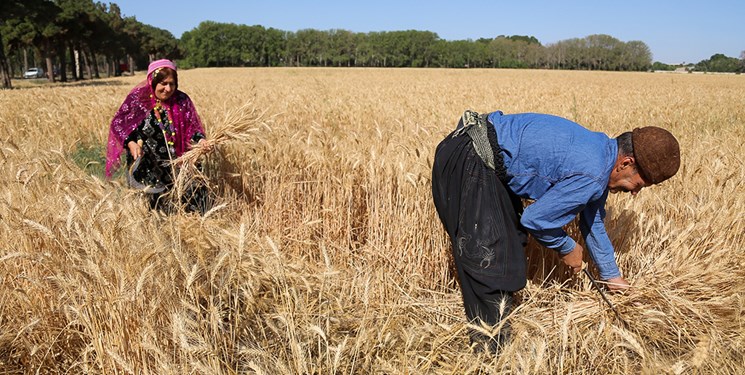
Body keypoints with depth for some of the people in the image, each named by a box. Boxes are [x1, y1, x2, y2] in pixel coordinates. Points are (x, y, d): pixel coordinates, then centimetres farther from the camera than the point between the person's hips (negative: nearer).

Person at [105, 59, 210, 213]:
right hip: (145, 162, -2)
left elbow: (192, 126, 4)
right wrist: (130, 143, -17)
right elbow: (118, 123, 1)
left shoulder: (182, 100, 1)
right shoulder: (137, 98, -4)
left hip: (176, 160, 2)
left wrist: (200, 140, -18)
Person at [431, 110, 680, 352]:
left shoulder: (600, 149, 10)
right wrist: (567, 248, 5)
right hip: (467, 164, -11)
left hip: (485, 163, 11)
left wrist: (613, 276, 33)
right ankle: (492, 349, 7)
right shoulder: (590, 175, -22)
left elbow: (593, 221, 23)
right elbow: (534, 219, -15)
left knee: (510, 249, 19)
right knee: (489, 260, -8)